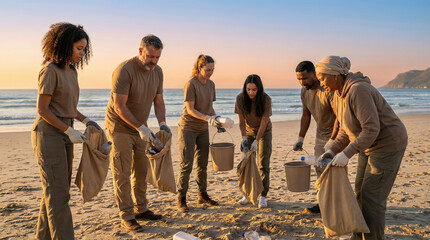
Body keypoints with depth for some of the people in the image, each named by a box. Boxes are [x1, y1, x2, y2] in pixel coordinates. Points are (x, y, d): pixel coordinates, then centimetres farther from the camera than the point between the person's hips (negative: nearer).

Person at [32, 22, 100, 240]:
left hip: (63, 134, 9)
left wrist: (85, 120, 5)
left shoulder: (71, 70, 11)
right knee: (57, 192, -6)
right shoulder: (50, 70, -14)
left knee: (56, 189, 14)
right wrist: (69, 131, -16)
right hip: (48, 134, -9)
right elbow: (42, 109, -15)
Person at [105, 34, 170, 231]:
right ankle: (126, 216, 7)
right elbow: (119, 106, -24)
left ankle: (141, 209, 26)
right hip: (120, 127, -7)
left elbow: (158, 101, 6)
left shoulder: (157, 71, 1)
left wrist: (162, 123, -10)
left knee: (141, 171, 13)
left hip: (140, 128, 7)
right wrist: (141, 128, -27)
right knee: (122, 174, -2)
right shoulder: (124, 70, -22)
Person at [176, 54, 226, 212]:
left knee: (202, 163, 12)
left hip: (203, 129, 7)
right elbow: (190, 109, -19)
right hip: (187, 128, -7)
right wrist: (208, 119, -29)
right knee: (186, 165, -5)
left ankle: (203, 195, 24)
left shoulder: (211, 84, 5)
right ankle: (181, 199, 4)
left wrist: (217, 120, -4)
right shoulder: (191, 84, -16)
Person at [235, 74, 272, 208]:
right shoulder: (240, 98, -20)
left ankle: (263, 196, 2)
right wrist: (244, 138, -24)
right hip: (248, 131, 3)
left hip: (264, 132, -2)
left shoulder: (266, 99, -26)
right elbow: (241, 121, -14)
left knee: (263, 164, -6)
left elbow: (264, 123, -23)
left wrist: (256, 141, -29)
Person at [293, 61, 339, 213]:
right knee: (319, 167, 10)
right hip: (321, 133, 8)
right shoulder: (304, 92, -1)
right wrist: (300, 139, 7)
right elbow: (306, 115, 10)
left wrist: (332, 140, -28)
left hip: (337, 133, -8)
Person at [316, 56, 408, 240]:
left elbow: (371, 128, -30)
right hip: (371, 146, 10)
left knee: (372, 195, -5)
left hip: (388, 144, -10)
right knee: (361, 190, 14)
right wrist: (332, 151, -4)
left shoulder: (357, 90, -27)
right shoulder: (339, 95, 3)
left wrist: (347, 154, -31)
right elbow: (346, 130, 8)